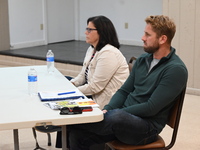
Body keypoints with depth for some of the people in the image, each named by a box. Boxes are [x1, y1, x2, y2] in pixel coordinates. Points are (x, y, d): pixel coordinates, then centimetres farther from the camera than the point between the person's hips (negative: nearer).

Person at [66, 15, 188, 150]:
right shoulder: (142, 60, 12)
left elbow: (151, 108, -17)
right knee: (78, 134, -16)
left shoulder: (176, 70, -12)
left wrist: (114, 112, -16)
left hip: (147, 126, -6)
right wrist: (107, 110, -5)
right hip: (124, 117, 7)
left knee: (117, 117, -37)